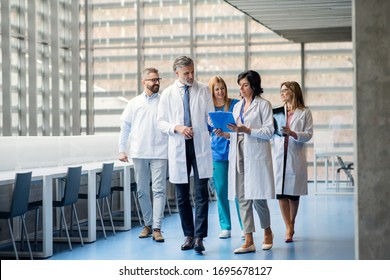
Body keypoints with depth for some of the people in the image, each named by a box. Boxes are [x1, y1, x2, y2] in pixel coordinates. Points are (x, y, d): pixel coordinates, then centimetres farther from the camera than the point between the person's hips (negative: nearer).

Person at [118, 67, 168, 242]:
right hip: (139, 153, 2)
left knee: (159, 190, -7)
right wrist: (121, 149, 5)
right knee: (142, 190, 8)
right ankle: (148, 224, 21)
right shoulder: (134, 103, 9)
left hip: (159, 152, -2)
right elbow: (125, 127, 11)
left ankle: (157, 228, -7)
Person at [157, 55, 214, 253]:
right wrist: (177, 128, -12)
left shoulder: (203, 90, 6)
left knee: (201, 193, -8)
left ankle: (199, 237, -8)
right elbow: (161, 122, 8)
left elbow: (210, 116, 5)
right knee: (182, 196, 7)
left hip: (200, 146, -1)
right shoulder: (168, 93, 6)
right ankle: (188, 235, 18)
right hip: (178, 148, 1)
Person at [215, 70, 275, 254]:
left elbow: (269, 132, -8)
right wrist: (225, 134, 1)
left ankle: (267, 231, 22)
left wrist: (247, 130, -18)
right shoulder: (237, 106, 18)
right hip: (239, 154, 6)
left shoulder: (263, 104, 0)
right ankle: (249, 241, 4)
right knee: (243, 198, 2)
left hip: (256, 155, -6)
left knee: (258, 198, -4)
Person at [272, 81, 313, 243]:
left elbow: (308, 135, -4)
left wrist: (292, 133, -19)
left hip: (295, 157, -2)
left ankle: (291, 225, 22)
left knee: (293, 193, 4)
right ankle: (289, 228, 1)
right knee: (281, 193, -4)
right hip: (279, 155, 2)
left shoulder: (304, 113, 4)